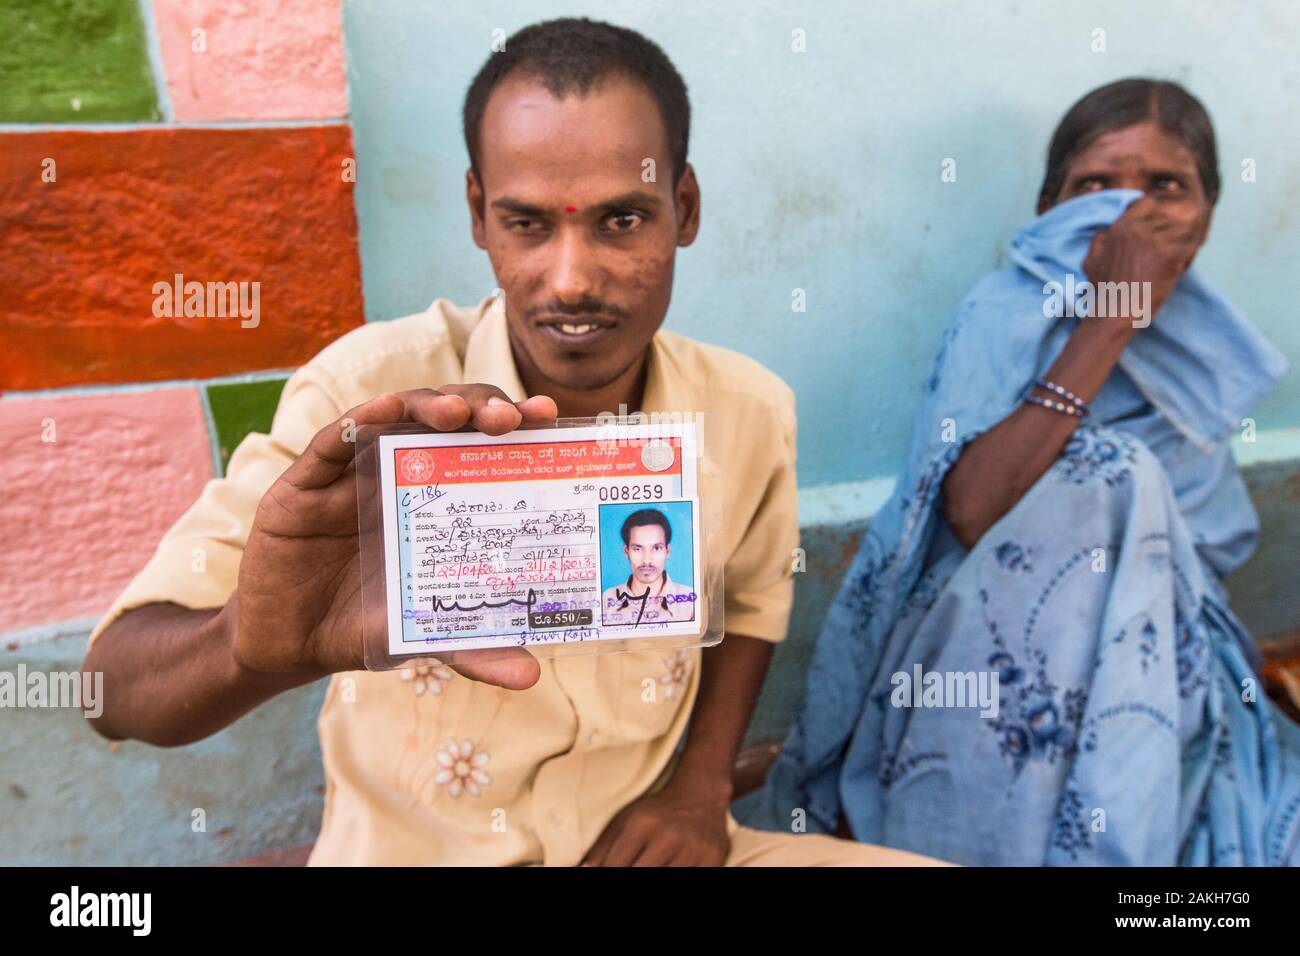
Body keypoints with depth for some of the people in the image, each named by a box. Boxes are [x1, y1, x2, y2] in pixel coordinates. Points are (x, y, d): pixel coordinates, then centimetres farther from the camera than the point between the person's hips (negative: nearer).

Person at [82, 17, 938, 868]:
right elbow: (117, 685, -22)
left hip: (645, 839, 3)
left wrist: (702, 782, -2)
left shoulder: (752, 411, -9)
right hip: (412, 847, -2)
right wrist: (257, 647, -43)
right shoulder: (367, 396, -20)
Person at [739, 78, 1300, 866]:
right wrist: (1109, 323, -23)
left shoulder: (1207, 345, 9)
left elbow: (1214, 541, 18)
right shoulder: (1010, 314, -8)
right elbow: (975, 513, -27)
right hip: (994, 646, -3)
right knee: (1107, 479, -28)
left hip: (1163, 648, 4)